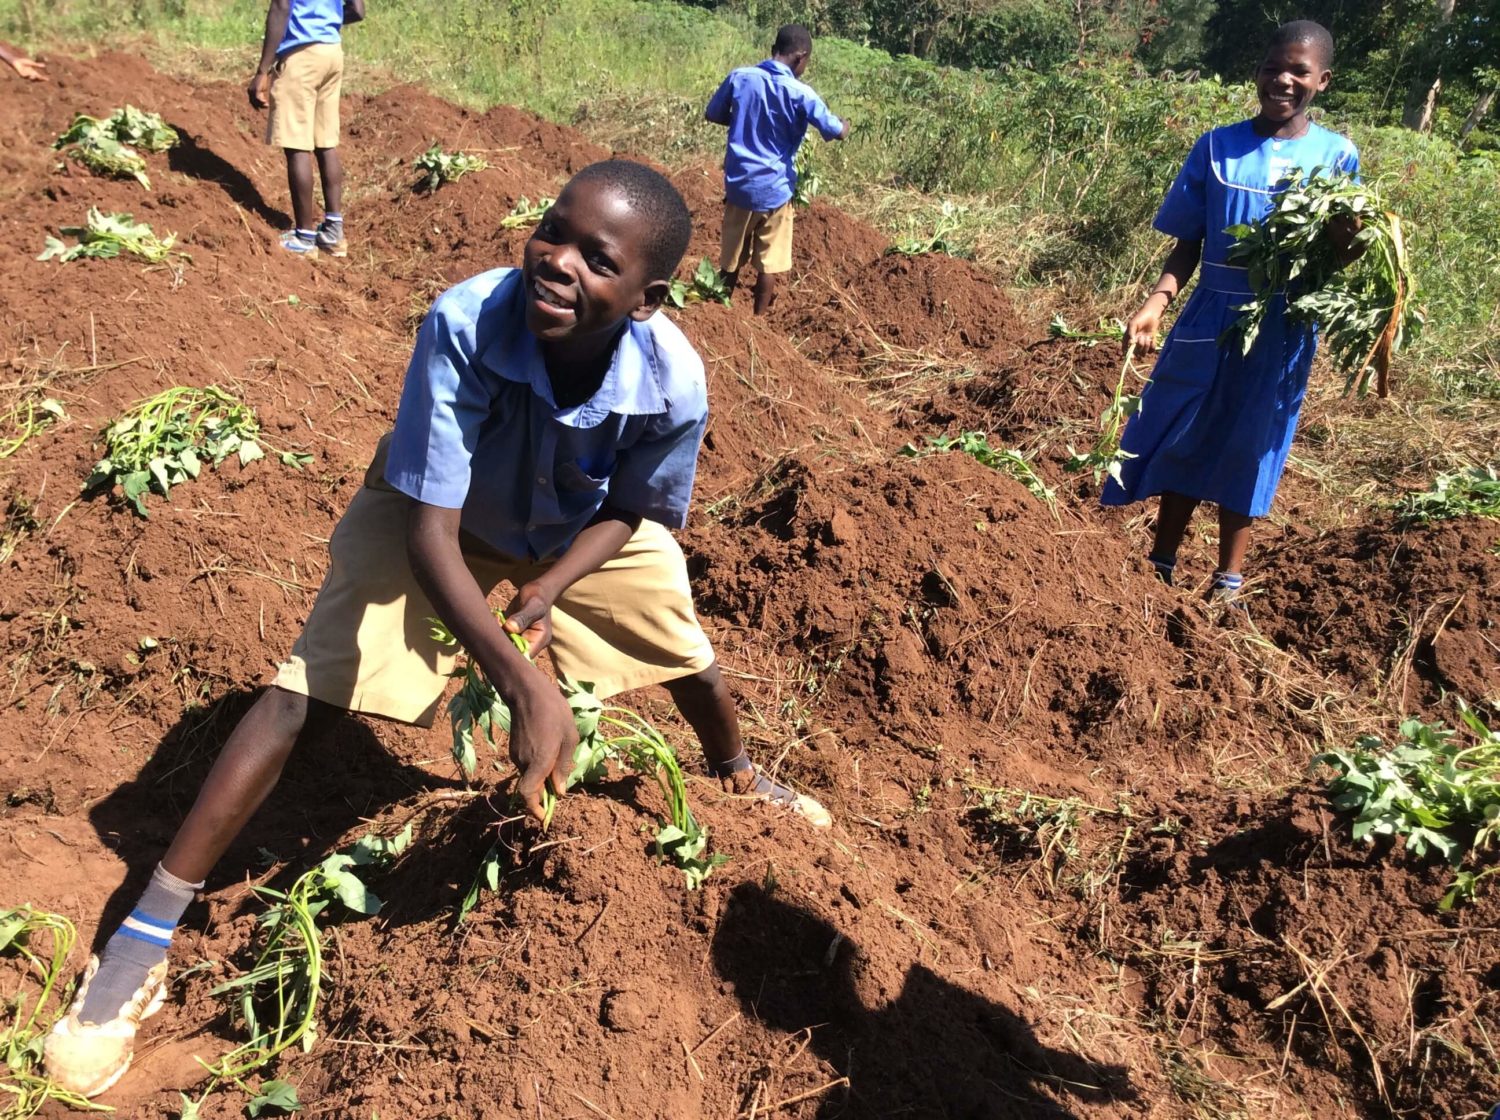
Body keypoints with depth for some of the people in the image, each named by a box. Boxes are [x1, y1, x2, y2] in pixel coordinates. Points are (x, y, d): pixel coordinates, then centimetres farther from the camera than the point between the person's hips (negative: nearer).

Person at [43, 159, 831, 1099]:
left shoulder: (674, 384, -34)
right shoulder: (464, 324, -41)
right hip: (440, 518, -2)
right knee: (308, 693, -13)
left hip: (583, 531, 3)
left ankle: (741, 777, 50)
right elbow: (430, 533, -38)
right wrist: (525, 685, -44)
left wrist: (545, 595, -26)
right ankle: (144, 939, -1)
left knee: (695, 664, 11)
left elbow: (632, 512, -11)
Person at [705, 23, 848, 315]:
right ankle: (758, 318, 16)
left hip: (738, 183, 4)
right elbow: (838, 132, -6)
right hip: (774, 188, -3)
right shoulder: (800, 93, -13)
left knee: (731, 257, 16)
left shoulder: (739, 77, -4)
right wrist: (846, 123, 16)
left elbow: (712, 114, 9)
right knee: (769, 261, 10)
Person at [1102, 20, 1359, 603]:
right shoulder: (1217, 146, -2)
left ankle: (1229, 579, 22)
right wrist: (1155, 304, -15)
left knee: (1248, 452, 9)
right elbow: (1187, 246, 1)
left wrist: (1348, 242, -20)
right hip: (1210, 320, 0)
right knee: (1183, 443, 7)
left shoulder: (1337, 155, -1)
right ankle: (1162, 566, 22)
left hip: (1282, 332, 0)